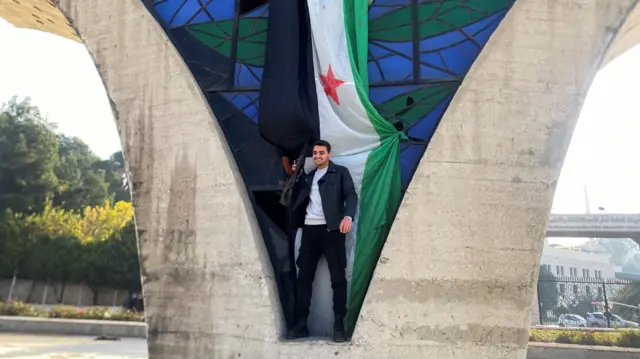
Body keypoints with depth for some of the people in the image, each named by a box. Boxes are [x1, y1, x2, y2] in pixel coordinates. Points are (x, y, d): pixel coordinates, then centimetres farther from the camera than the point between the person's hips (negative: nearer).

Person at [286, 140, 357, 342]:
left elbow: (351, 194, -6)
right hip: (310, 230, 4)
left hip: (331, 229, -4)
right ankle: (300, 324, 9)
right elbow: (298, 197, 17)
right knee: (303, 278, 3)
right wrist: (296, 175, 11)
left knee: (338, 278, -1)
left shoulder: (340, 172, 7)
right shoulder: (308, 176, 23)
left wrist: (348, 216, -24)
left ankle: (339, 326, 5)